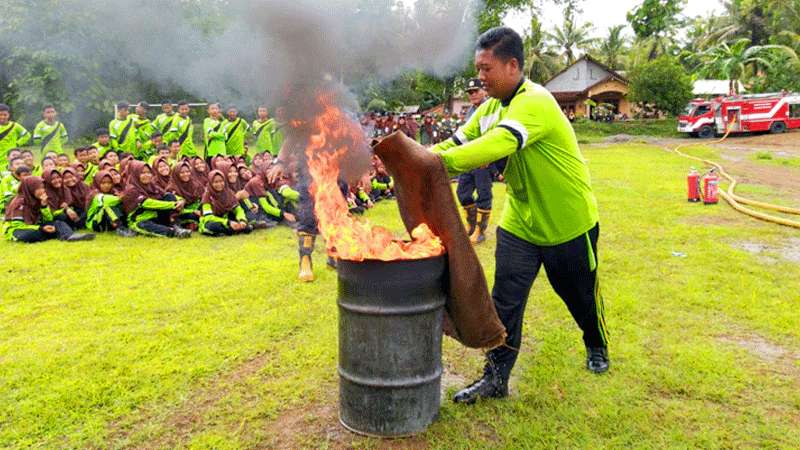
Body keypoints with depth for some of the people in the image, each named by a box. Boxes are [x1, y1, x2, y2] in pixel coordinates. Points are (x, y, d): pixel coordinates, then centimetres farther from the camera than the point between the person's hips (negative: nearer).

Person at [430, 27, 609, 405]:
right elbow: (458, 143, -5)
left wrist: (439, 162, -50)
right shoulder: (490, 108, 0)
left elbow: (497, 145, -44)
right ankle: (496, 377, 10)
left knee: (581, 294, 17)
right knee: (504, 299, -1)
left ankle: (597, 348, 45)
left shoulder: (534, 103, -28)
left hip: (569, 222, -5)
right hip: (520, 222, 6)